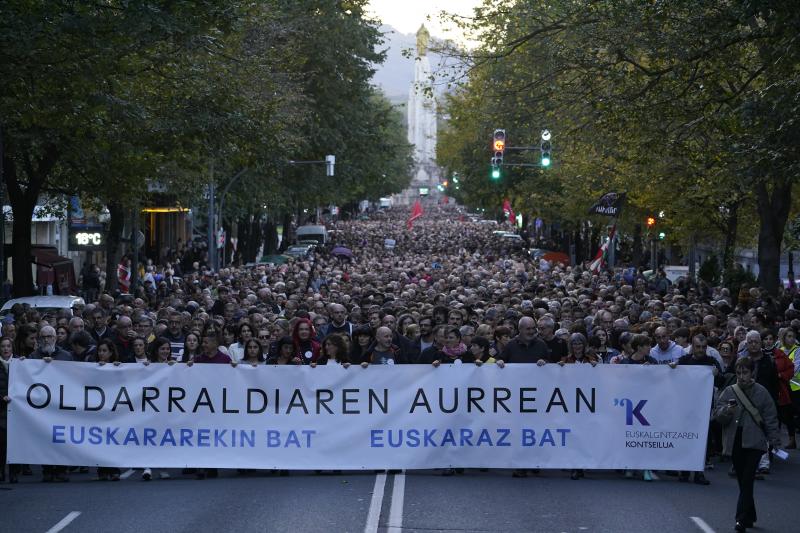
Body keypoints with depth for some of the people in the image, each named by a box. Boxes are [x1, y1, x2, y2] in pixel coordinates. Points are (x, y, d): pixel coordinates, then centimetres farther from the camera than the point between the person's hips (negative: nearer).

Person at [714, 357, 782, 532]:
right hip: (735, 442, 3)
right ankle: (750, 516, 20)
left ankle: (742, 518, -14)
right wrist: (726, 411, -21)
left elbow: (771, 419, 3)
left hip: (754, 442, -3)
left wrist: (775, 442, 0)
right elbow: (717, 414, 0)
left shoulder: (761, 392, 2)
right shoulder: (729, 392, 7)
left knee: (747, 480, -12)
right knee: (743, 482, 9)